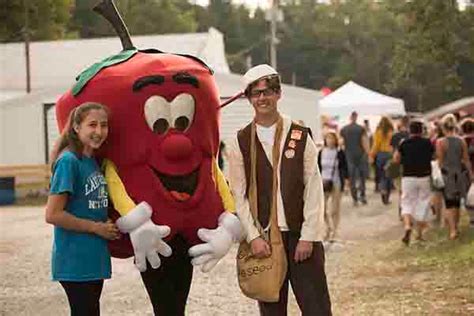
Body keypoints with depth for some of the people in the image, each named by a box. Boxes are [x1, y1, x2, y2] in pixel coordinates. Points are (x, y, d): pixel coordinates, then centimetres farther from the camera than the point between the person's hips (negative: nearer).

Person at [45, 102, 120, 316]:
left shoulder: (93, 161, 8)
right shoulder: (68, 161, -15)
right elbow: (53, 214, -19)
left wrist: (108, 226, 1)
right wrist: (97, 227, -13)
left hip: (94, 258, 8)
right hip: (75, 260, -8)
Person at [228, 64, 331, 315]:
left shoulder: (300, 137, 2)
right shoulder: (241, 142, 3)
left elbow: (313, 189, 0)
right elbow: (238, 195, 1)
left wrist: (308, 237, -7)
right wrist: (253, 237, -7)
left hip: (301, 236, 0)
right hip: (263, 239, 1)